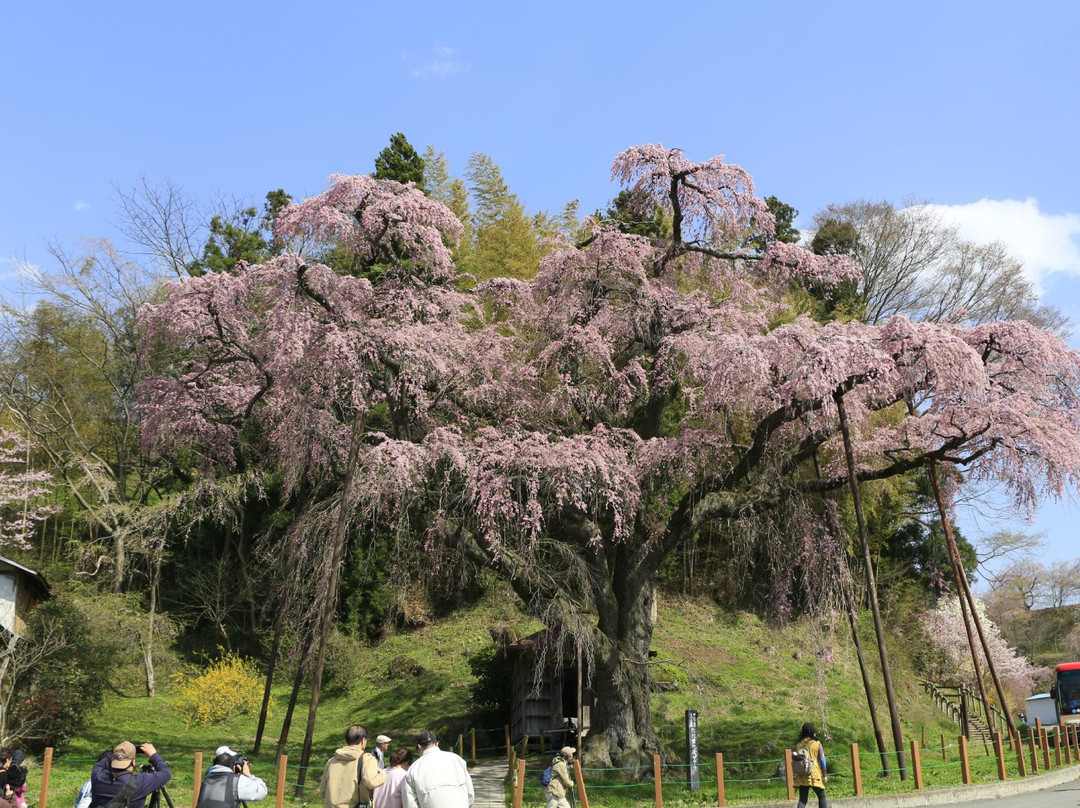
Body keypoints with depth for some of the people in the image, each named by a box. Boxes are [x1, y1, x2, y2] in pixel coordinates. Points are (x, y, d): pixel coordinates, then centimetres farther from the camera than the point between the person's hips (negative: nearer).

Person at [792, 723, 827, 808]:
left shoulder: (798, 744, 6)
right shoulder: (817, 744, -5)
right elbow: (822, 760, -7)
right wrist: (824, 775, 0)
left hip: (802, 776, 3)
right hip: (815, 775, -3)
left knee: (802, 799, 4)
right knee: (821, 797, 14)